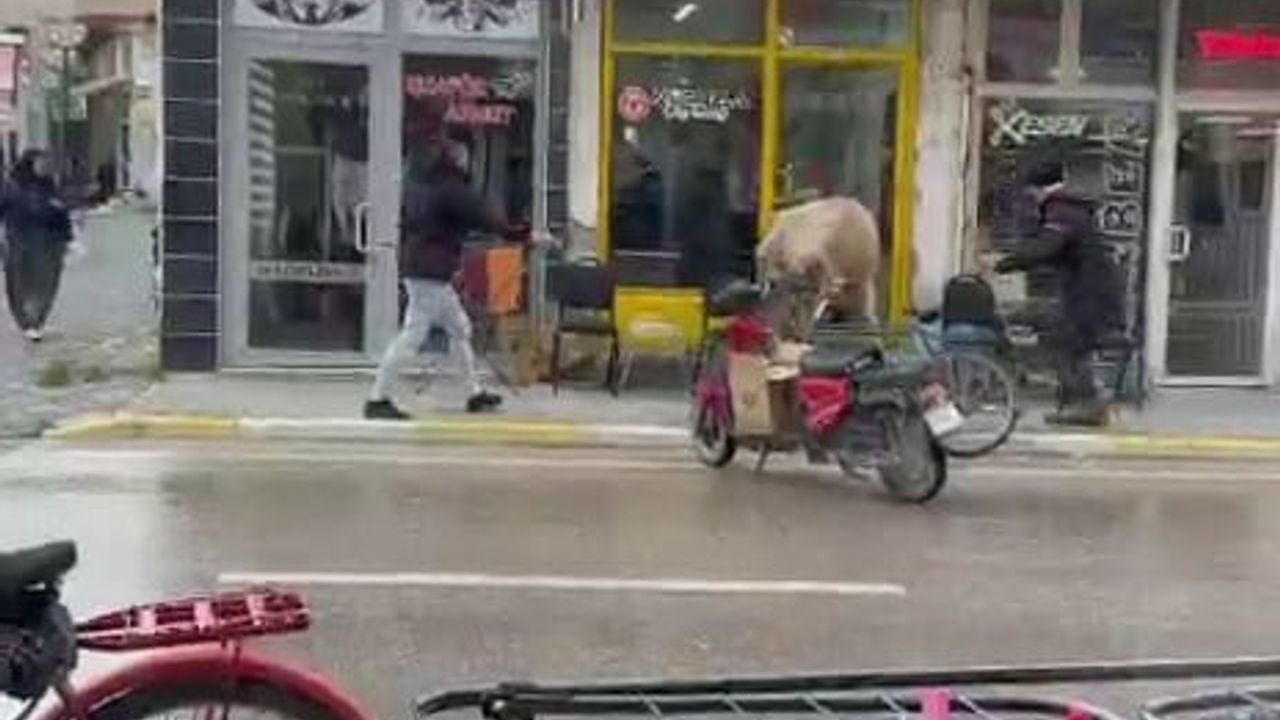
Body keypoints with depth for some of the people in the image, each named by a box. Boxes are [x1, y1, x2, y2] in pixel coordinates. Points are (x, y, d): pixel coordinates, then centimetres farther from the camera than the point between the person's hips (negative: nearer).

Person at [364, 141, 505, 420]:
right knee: (412, 336, -8)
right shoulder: (451, 190, -15)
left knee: (460, 328, 17)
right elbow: (485, 219, -16)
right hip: (430, 272, -10)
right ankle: (377, 400, -7)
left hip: (421, 267, 10)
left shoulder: (421, 183, 11)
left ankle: (476, 393, 24)